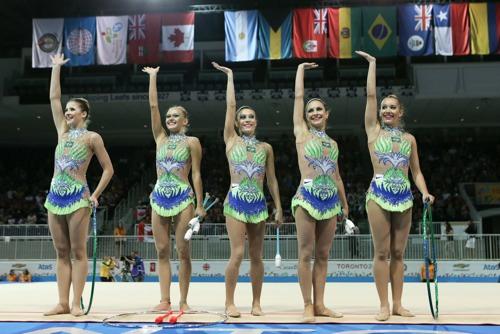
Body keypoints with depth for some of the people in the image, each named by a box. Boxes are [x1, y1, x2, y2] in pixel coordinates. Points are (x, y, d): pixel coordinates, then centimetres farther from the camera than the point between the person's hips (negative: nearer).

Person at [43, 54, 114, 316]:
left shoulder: (92, 137, -2)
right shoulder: (63, 130, 13)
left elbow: (108, 169, -1)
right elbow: (54, 98, 13)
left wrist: (95, 195, -8)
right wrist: (56, 67, 15)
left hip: (77, 197, -6)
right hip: (55, 196, 6)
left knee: (78, 252, -4)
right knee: (61, 252, 5)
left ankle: (76, 303, -2)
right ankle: (63, 303, 7)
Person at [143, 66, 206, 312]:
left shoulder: (192, 142, 2)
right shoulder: (161, 138, 13)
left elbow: (196, 174, -1)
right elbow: (153, 106, 9)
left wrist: (200, 205, -6)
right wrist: (152, 77, 12)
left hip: (183, 197, -4)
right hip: (159, 197, 4)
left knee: (182, 250, -3)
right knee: (162, 251, 3)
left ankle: (183, 300, 4)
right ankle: (165, 300, 7)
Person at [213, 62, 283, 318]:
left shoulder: (266, 148, 10)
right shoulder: (231, 141, 5)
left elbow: (271, 179, 12)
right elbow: (230, 105, 3)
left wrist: (279, 207, 8)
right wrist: (230, 76, 8)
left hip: (259, 203, 3)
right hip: (236, 201, -3)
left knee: (256, 255, 6)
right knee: (237, 253, -10)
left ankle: (256, 303, 14)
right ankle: (229, 302, 2)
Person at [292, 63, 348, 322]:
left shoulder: (333, 143, 18)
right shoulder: (302, 133, 6)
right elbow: (298, 96, 8)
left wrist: (345, 204, 23)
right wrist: (301, 69, 18)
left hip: (331, 200, 5)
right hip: (307, 197, -5)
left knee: (323, 255, 6)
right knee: (306, 254, -5)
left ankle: (319, 304, 10)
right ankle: (308, 305, -1)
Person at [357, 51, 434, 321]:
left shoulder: (409, 139, 13)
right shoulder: (374, 130, 5)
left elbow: (416, 171, 15)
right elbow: (370, 95, 2)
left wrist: (425, 193, -1)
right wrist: (372, 63, 8)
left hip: (404, 196, 3)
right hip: (379, 194, -3)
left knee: (398, 252, 7)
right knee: (382, 252, -3)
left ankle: (397, 304, 12)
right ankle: (384, 305, 3)